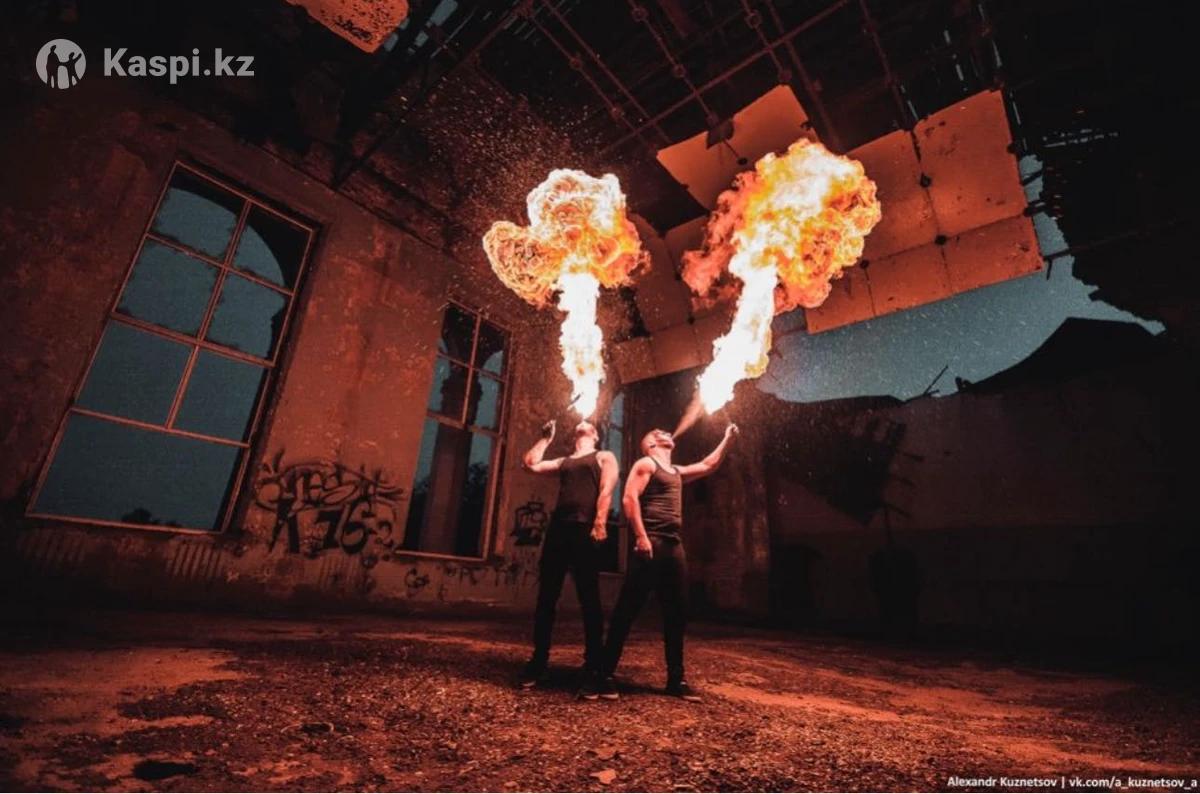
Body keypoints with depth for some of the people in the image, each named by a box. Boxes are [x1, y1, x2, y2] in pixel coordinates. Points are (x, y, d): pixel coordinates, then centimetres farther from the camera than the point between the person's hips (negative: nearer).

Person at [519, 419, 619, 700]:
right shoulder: (563, 461, 27)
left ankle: (593, 670, 3)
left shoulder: (605, 457, 13)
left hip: (585, 530, -5)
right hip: (557, 528, 5)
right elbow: (530, 464, 18)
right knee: (546, 598, 6)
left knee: (590, 601, -4)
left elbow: (606, 491, -3)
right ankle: (538, 662, 17)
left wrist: (599, 523, -17)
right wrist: (545, 438, 25)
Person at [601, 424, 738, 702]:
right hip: (651, 542, -8)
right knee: (627, 609, -7)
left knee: (677, 614, 10)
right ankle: (605, 673, 1)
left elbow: (708, 466, 35)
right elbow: (630, 497, -10)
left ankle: (676, 679, 19)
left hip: (674, 545, 8)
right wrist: (641, 536, -19)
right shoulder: (646, 464, 2)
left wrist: (727, 439, 32)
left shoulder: (676, 471, 25)